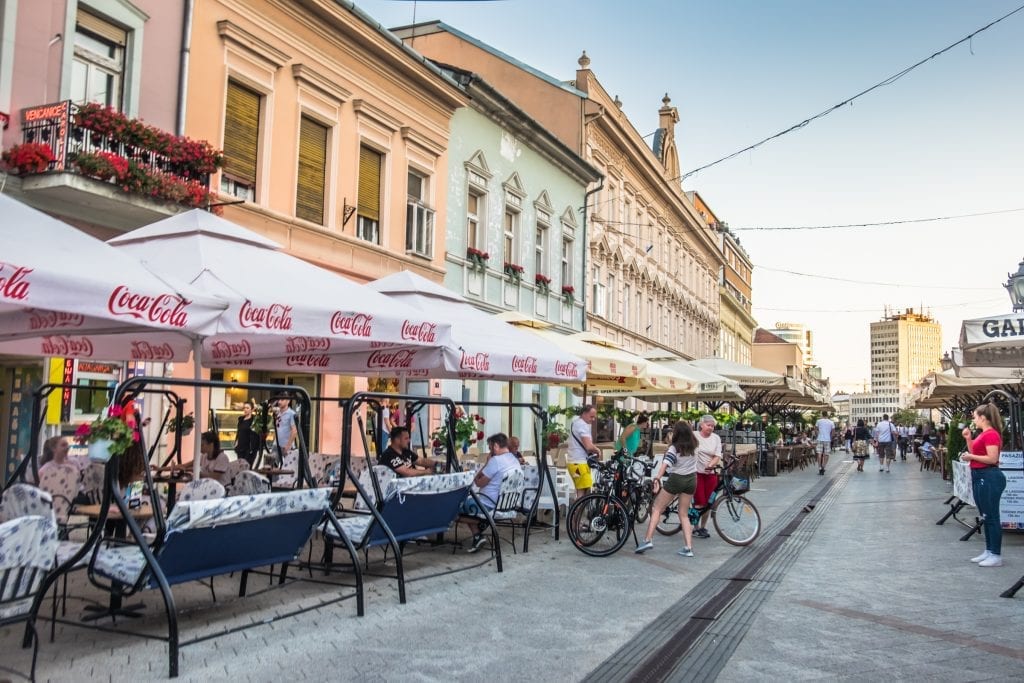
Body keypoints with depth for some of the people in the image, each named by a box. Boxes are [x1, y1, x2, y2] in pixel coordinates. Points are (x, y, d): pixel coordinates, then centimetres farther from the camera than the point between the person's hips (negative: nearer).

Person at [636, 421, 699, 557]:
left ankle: (648, 540, -6)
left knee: (656, 509, 5)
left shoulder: (674, 448, -17)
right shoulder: (694, 446, -1)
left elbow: (665, 464, -33)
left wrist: (657, 478, -40)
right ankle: (688, 548, 5)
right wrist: (686, 425, 29)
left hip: (675, 479, -5)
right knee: (683, 514, 13)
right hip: (691, 480, 5)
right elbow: (692, 435, 25)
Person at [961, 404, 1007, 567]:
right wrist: (968, 438, 9)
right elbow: (975, 452, 18)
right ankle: (989, 551, 22)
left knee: (992, 517, -5)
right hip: (980, 477, 11)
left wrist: (971, 457, -15)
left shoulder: (991, 434, -17)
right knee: (985, 517, 14)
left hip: (989, 477, -11)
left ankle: (996, 556, 1)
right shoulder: (984, 434, 14)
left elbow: (992, 458, -22)